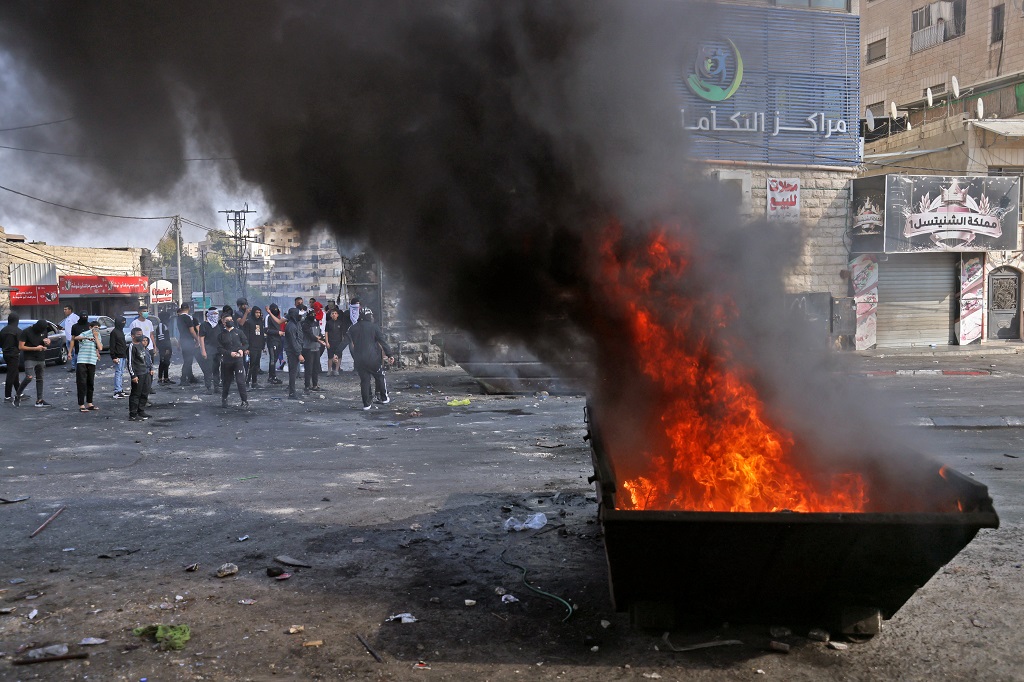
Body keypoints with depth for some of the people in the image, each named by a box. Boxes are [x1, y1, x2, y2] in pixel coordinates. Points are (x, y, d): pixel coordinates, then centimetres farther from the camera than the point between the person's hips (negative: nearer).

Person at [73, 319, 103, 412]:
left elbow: (100, 348, 2)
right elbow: (76, 338, -26)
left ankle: (89, 404, 22)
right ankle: (81, 405, -5)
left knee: (91, 383, 13)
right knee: (82, 384, -6)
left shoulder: (98, 336, 14)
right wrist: (87, 338, -42)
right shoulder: (84, 334, -3)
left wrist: (96, 337, -2)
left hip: (92, 362, 6)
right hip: (82, 362, -6)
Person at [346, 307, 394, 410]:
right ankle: (384, 398, 21)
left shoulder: (352, 329, 6)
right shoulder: (374, 327, -4)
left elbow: (351, 345, 9)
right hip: (373, 358, -3)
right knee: (380, 377, 15)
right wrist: (390, 355, -5)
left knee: (364, 381, 7)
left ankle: (366, 403, 6)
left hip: (359, 360, 3)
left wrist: (354, 357, 16)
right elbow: (383, 342, -6)